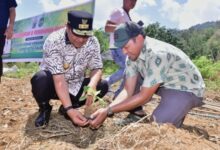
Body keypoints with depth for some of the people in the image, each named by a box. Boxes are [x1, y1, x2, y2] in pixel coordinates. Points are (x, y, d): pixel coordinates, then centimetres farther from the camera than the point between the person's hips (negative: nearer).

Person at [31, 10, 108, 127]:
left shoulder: (92, 42, -12)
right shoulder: (54, 41, -26)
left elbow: (97, 68, -10)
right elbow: (59, 80, -33)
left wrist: (92, 86, -34)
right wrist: (69, 109, -42)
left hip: (75, 86, 4)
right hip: (53, 85, -4)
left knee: (103, 85, -18)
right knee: (41, 79, -36)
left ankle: (65, 107, 1)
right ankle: (44, 109, -2)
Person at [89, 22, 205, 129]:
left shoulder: (158, 55, -34)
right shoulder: (133, 53, -9)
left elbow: (144, 97, -30)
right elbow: (128, 91, -11)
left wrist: (109, 111, -29)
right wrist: (106, 109, -27)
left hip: (187, 90, -7)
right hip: (165, 84, 7)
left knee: (158, 124, -24)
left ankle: (179, 110, 5)